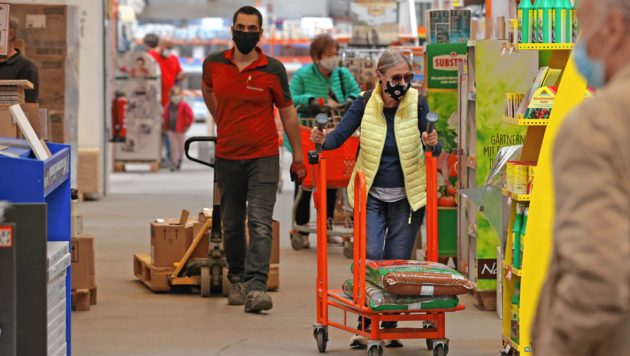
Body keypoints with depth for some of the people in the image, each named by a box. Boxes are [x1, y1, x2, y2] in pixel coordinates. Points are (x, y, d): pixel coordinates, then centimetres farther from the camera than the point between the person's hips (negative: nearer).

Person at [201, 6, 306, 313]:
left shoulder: (273, 70, -6)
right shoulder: (214, 64, 0)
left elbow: (287, 113, 3)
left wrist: (298, 157, 5)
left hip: (263, 157, -3)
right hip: (227, 157, 3)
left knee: (260, 224, -13)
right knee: (232, 225, 11)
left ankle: (256, 287, -23)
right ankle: (237, 279, 29)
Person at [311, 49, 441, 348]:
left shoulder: (417, 103, -8)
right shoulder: (365, 104, -6)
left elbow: (433, 147, -7)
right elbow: (339, 135, -9)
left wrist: (433, 144, -30)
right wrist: (323, 140, -30)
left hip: (407, 196, 0)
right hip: (371, 195, 0)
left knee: (397, 262, 0)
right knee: (370, 257, -11)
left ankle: (391, 327, 12)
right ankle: (365, 325, 0)